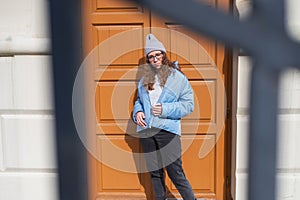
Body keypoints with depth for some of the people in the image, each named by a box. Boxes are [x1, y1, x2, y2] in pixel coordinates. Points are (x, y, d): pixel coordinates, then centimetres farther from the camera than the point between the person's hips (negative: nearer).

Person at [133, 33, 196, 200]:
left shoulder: (178, 78, -1)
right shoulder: (145, 78, 13)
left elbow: (188, 105, -3)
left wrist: (165, 109, -14)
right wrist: (138, 112, 3)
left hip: (167, 130, -5)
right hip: (146, 131, 5)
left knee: (175, 173, -4)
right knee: (154, 173, 14)